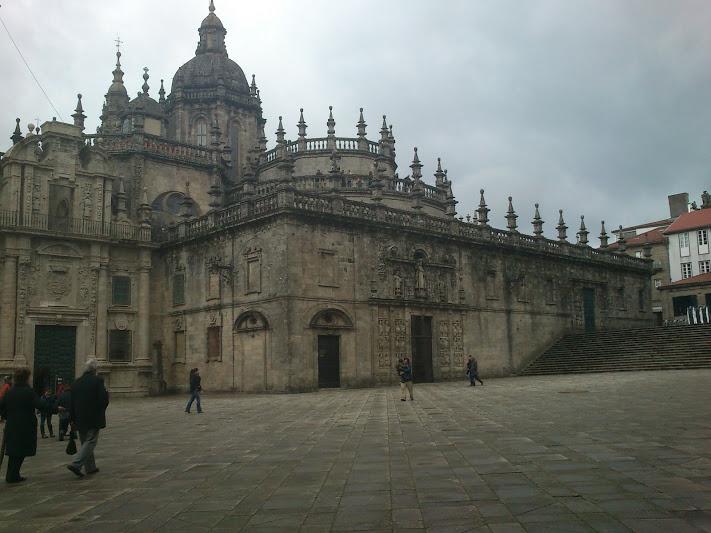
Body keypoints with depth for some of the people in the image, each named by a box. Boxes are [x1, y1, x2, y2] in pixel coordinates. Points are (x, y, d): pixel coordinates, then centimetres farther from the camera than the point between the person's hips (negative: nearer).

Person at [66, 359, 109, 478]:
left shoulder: (76, 383, 7)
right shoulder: (97, 381, -11)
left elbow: (72, 402, 9)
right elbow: (104, 399, -16)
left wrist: (72, 418, 14)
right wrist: (101, 411, 5)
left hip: (80, 419, 6)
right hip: (94, 419, -6)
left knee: (85, 442, 15)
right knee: (90, 442, -3)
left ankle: (90, 467, 22)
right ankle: (76, 464, -15)